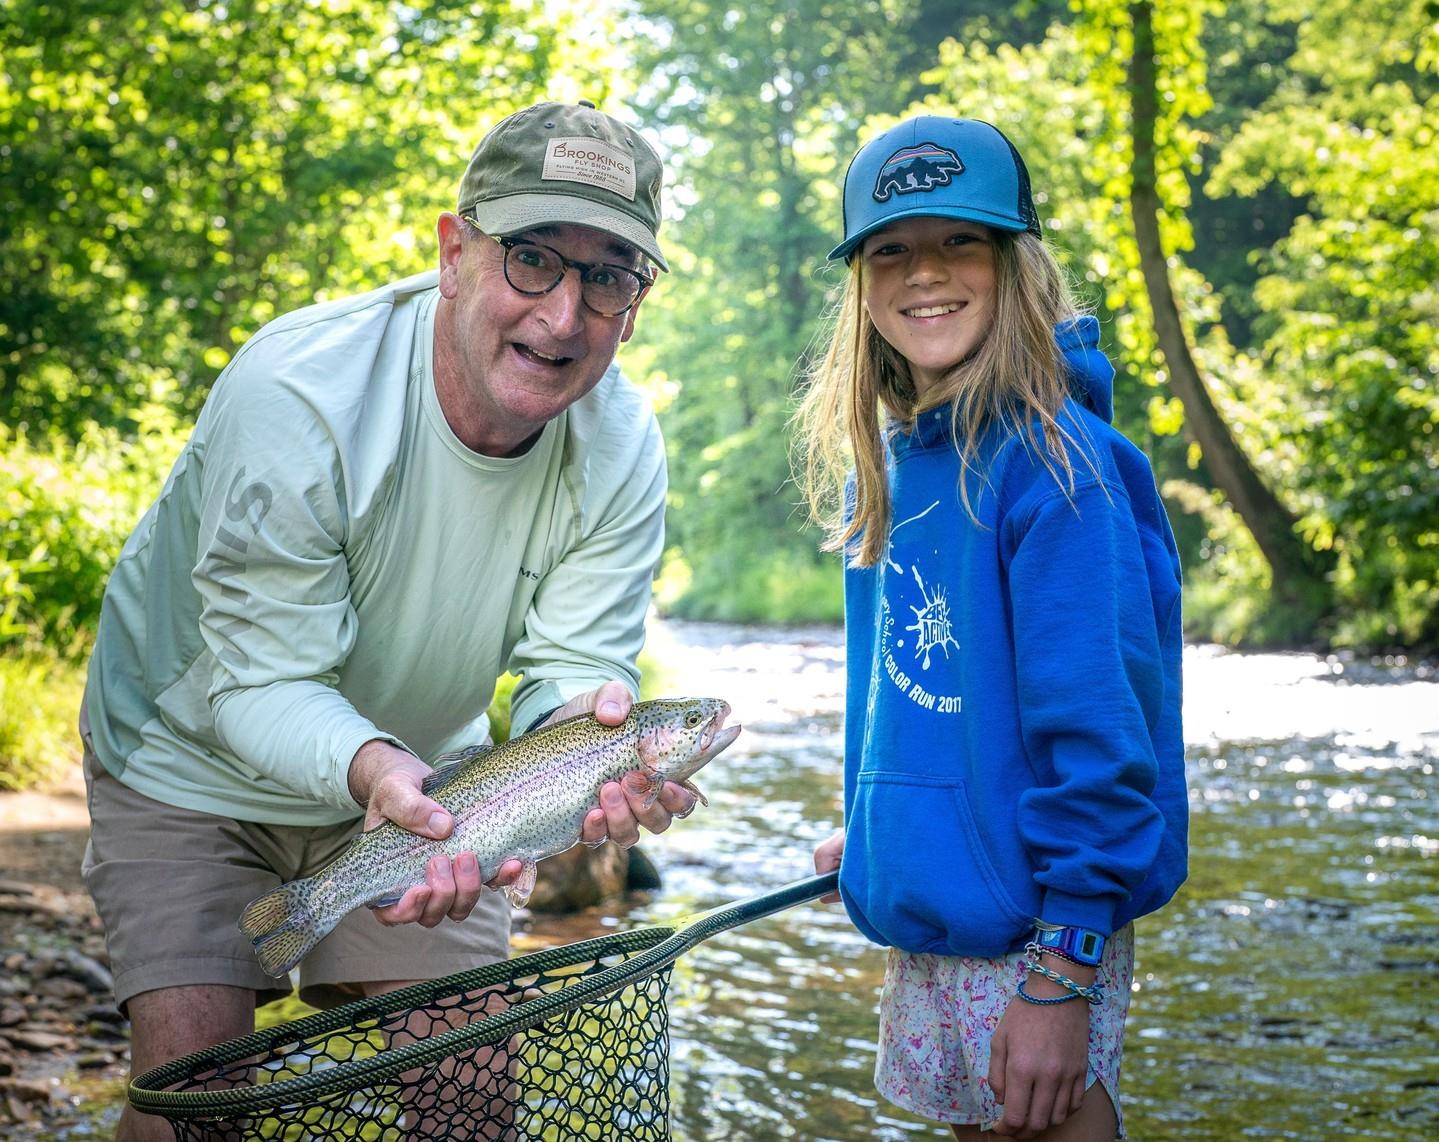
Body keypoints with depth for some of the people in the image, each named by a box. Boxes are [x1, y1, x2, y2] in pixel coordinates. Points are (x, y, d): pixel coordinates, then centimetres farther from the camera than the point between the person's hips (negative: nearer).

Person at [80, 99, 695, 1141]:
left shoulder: (620, 449, -18)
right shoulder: (296, 393, -33)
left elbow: (575, 666, -18)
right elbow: (262, 680, -31)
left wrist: (586, 724, -43)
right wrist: (372, 767, -51)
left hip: (419, 773, 4)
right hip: (198, 762, -3)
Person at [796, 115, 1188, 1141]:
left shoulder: (1053, 463, -16)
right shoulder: (884, 466, 7)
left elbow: (1095, 730, -20)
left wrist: (1063, 975, -21)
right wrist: (873, 833, 12)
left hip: (1037, 935, -8)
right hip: (926, 917, 8)